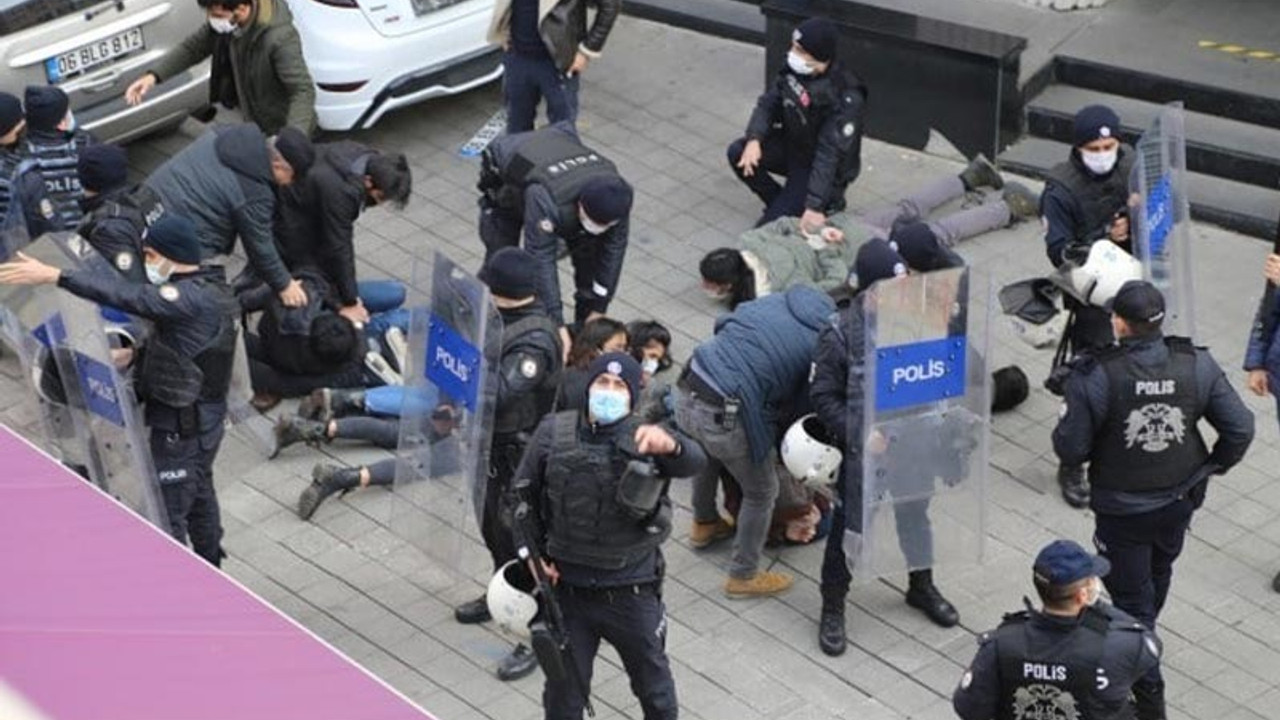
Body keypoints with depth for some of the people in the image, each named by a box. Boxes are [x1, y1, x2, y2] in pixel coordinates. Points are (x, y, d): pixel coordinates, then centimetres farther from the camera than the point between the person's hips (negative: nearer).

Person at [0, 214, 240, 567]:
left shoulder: (194, 298, -27)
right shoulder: (209, 288, 5)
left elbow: (129, 297, -37)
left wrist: (54, 276, -41)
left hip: (181, 428, -11)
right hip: (204, 418, 11)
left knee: (166, 515, -3)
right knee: (199, 497, 26)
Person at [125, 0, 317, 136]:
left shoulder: (280, 38, -35)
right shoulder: (227, 21, -13)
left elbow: (303, 90, -36)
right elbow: (192, 47, 1)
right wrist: (153, 76, -13)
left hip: (281, 128, -7)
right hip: (254, 123, 7)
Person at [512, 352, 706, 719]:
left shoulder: (644, 438, -13)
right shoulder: (553, 432, -6)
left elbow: (693, 462, -34)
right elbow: (523, 494, 7)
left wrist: (669, 444, -56)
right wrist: (534, 552, -1)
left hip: (631, 592, -1)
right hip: (565, 587, 1)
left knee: (652, 677, 19)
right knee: (563, 689, 14)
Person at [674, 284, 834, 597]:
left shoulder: (776, 301, 10)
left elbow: (722, 324, 20)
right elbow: (800, 407, 5)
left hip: (686, 394, 7)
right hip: (725, 417, -6)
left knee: (708, 456, 38)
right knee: (762, 492, 19)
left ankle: (704, 525, 63)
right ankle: (744, 576, 34)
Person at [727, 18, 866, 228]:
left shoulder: (844, 100, -33)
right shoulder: (794, 70, -12)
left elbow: (829, 155, -37)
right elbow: (769, 103, -5)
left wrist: (815, 206, -42)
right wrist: (754, 139, -25)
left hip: (824, 174, -7)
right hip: (792, 147, 7)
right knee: (738, 152, -13)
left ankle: (829, 202, 8)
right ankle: (781, 203, 6)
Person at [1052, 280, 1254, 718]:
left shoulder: (1096, 377, -27)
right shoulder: (1196, 365, -16)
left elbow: (1070, 450, -21)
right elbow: (1240, 428, -10)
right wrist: (1214, 465, 8)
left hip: (1122, 509, -4)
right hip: (1179, 501, 4)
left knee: (1132, 596, 12)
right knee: (1157, 577, 30)